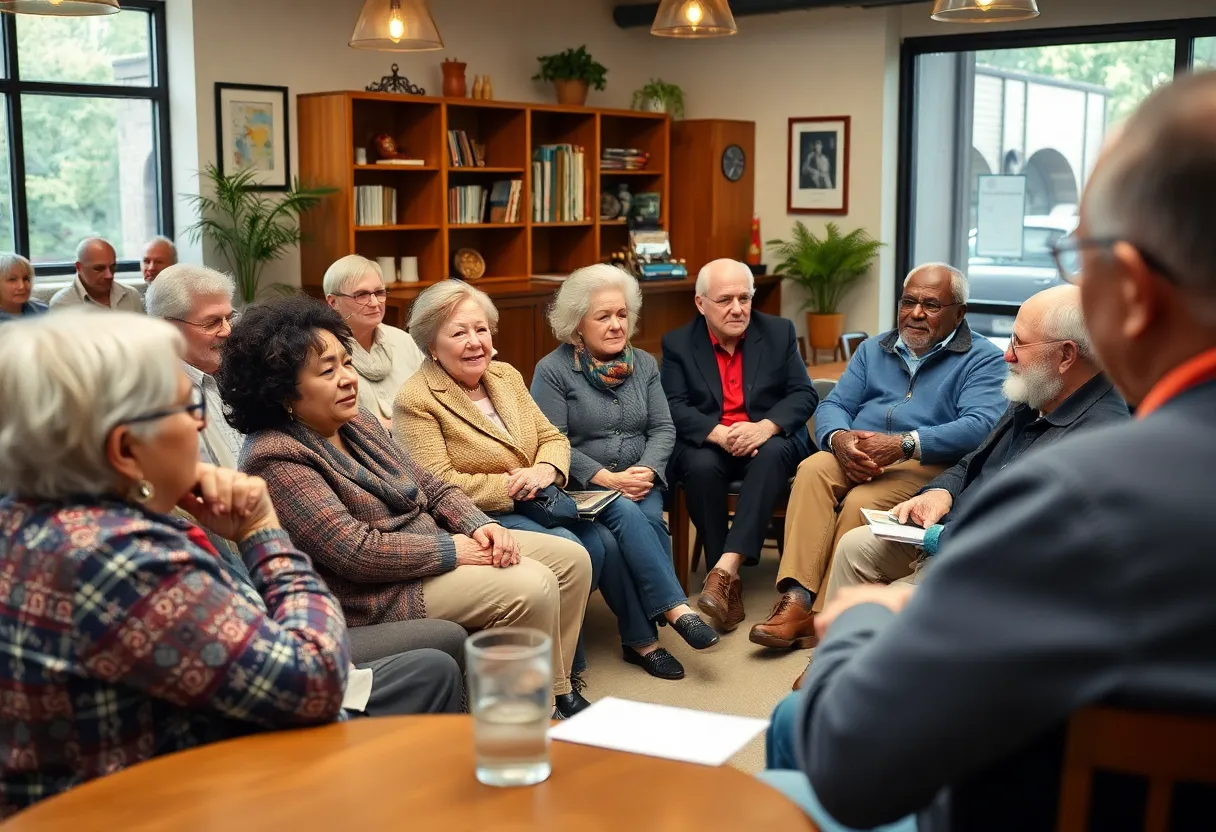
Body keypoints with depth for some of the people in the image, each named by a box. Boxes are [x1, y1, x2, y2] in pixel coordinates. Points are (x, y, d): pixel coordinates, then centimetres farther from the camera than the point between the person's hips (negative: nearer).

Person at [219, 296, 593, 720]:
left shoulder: (357, 422, 8)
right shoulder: (276, 459, -20)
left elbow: (430, 486, 13)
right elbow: (356, 552, -25)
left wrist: (480, 525, -6)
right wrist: (454, 550, -18)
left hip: (430, 540, 10)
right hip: (377, 593, -10)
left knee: (571, 559, 1)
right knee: (532, 588, -24)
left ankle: (561, 690, 9)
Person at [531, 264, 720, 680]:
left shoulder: (644, 364, 12)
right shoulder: (553, 370, -3)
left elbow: (663, 428, 8)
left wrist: (647, 470, -13)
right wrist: (607, 478, -19)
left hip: (637, 481, 4)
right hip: (580, 487, -3)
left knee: (649, 519, -28)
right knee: (625, 515, -33)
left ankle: (641, 637, -24)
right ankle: (675, 609, -31)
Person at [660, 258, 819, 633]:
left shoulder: (779, 332, 6)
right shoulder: (678, 343, 3)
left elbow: (804, 395, -1)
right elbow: (675, 408, -7)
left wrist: (765, 427, -21)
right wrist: (719, 434, -26)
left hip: (769, 439, 1)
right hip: (706, 443, 0)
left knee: (773, 454, -34)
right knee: (701, 466, -34)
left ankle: (725, 568, -42)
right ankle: (729, 584, -26)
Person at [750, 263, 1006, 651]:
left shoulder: (983, 359, 3)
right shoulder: (874, 350, 22)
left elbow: (982, 425, -14)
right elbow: (832, 405, 13)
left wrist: (903, 444, -26)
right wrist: (839, 439, -13)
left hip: (926, 464, -4)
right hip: (856, 457, 5)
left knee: (861, 503, -32)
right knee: (813, 470, -27)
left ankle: (825, 619, -25)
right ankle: (796, 600, -34)